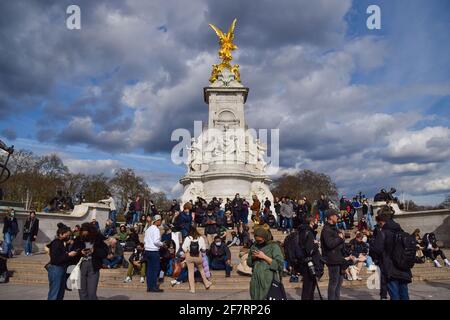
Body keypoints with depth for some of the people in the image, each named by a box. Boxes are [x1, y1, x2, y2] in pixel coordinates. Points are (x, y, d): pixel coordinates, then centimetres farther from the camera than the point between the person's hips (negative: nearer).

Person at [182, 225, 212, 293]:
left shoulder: (187, 238, -12)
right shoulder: (200, 238, -8)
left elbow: (184, 248, -9)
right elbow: (204, 249, -2)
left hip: (189, 257, -1)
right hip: (198, 257, 1)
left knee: (191, 272, 8)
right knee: (201, 269, 26)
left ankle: (192, 289, 11)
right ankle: (206, 283, 28)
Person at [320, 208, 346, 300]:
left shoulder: (334, 228, 17)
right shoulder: (326, 230, -16)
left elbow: (341, 241, 25)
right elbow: (330, 244, -25)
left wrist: (342, 237, 4)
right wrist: (340, 238, -13)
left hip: (338, 258, 10)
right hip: (332, 259, -10)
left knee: (340, 280, 19)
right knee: (334, 282, -4)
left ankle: (337, 298, 31)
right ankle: (331, 298, 5)